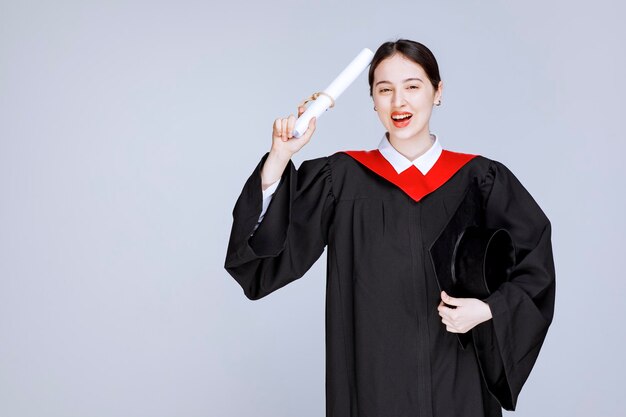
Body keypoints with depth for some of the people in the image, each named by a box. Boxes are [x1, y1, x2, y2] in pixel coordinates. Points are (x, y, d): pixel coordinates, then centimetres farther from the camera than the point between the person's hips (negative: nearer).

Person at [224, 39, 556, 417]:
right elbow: (267, 248, -10)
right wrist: (280, 157, -20)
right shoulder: (341, 179, -2)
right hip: (372, 381, 0)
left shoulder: (480, 180, -2)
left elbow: (535, 267, 3)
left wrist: (489, 309, -14)